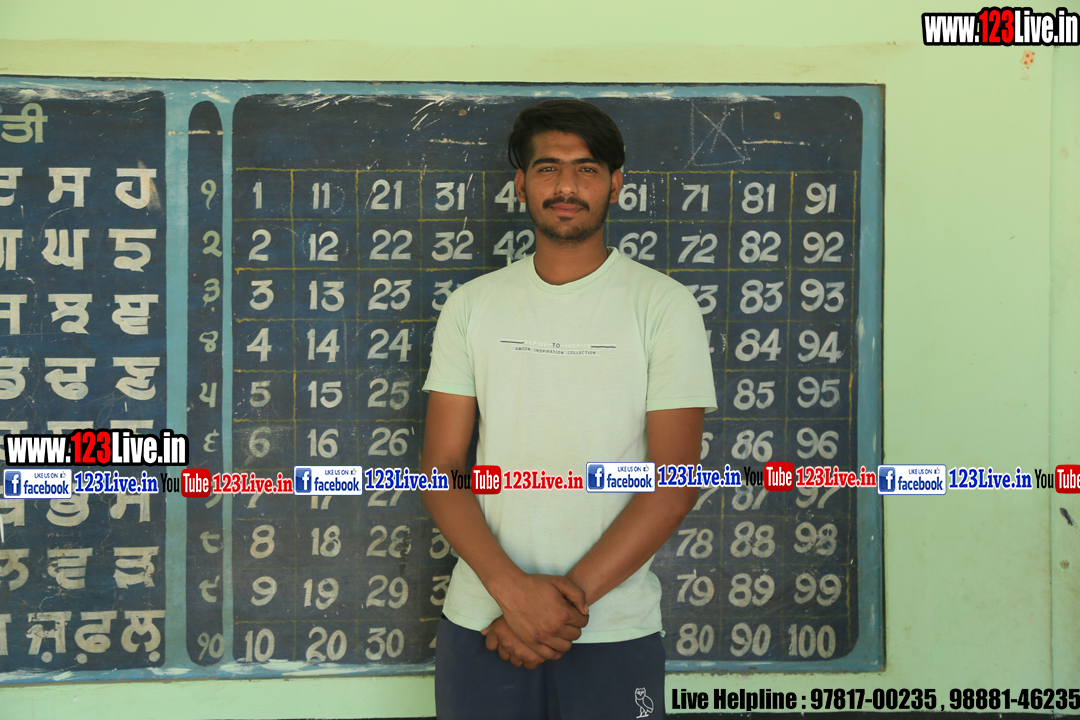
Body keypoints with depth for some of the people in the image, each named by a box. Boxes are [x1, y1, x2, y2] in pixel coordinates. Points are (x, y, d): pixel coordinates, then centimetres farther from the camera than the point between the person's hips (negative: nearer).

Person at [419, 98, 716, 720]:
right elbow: (441, 469, 1)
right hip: (481, 625, 2)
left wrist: (570, 597, -14)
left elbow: (675, 482, -8)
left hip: (616, 634, -2)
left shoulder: (664, 306, -2)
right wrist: (512, 586, -14)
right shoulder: (473, 306, 6)